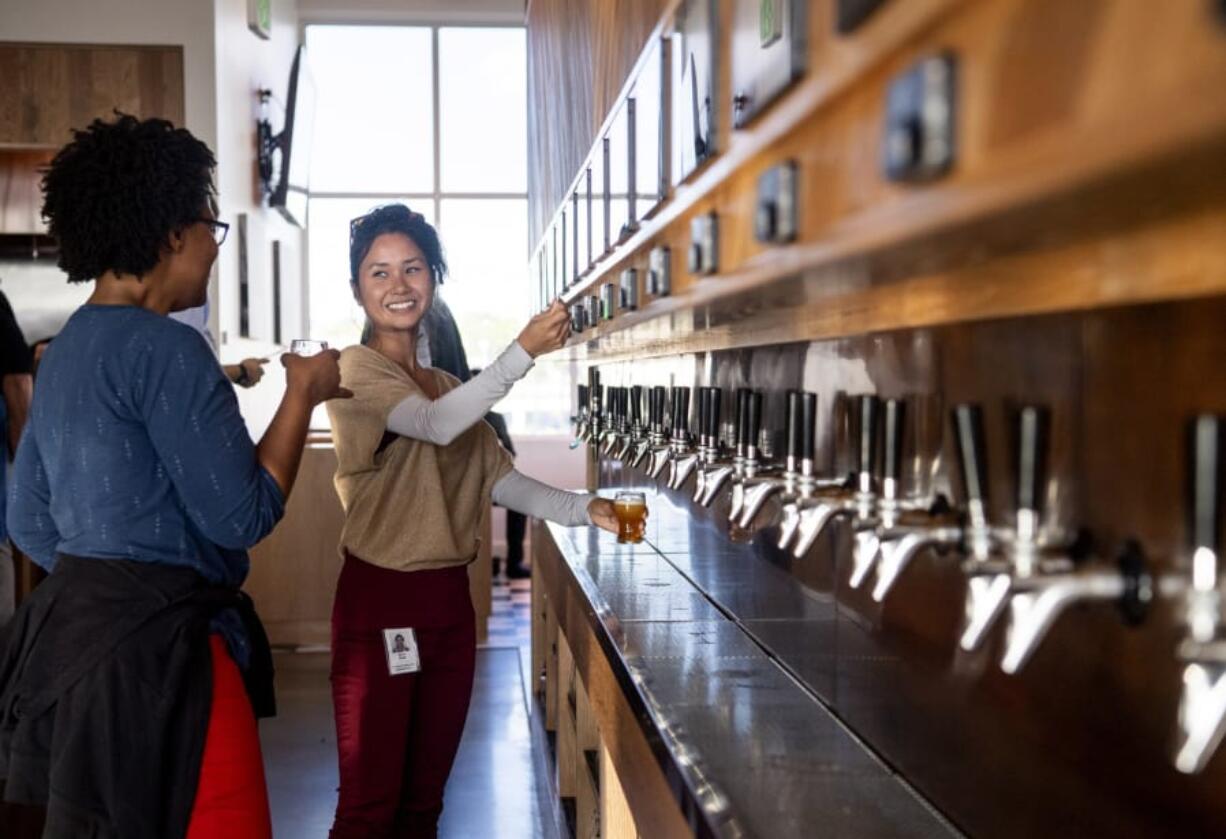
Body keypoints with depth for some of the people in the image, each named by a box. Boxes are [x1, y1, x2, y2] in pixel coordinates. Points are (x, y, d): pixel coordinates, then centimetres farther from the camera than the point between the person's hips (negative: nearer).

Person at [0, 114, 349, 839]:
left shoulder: (64, 351, 12)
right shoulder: (165, 348, -16)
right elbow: (243, 516, -16)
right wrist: (303, 394, -5)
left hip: (75, 629, 10)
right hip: (157, 652, -10)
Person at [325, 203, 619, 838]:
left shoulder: (447, 385, 15)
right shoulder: (356, 370, -8)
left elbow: (500, 480, 10)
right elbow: (437, 425, -26)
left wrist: (584, 510, -3)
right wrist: (525, 350, -33)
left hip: (449, 599, 7)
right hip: (379, 600, -7)